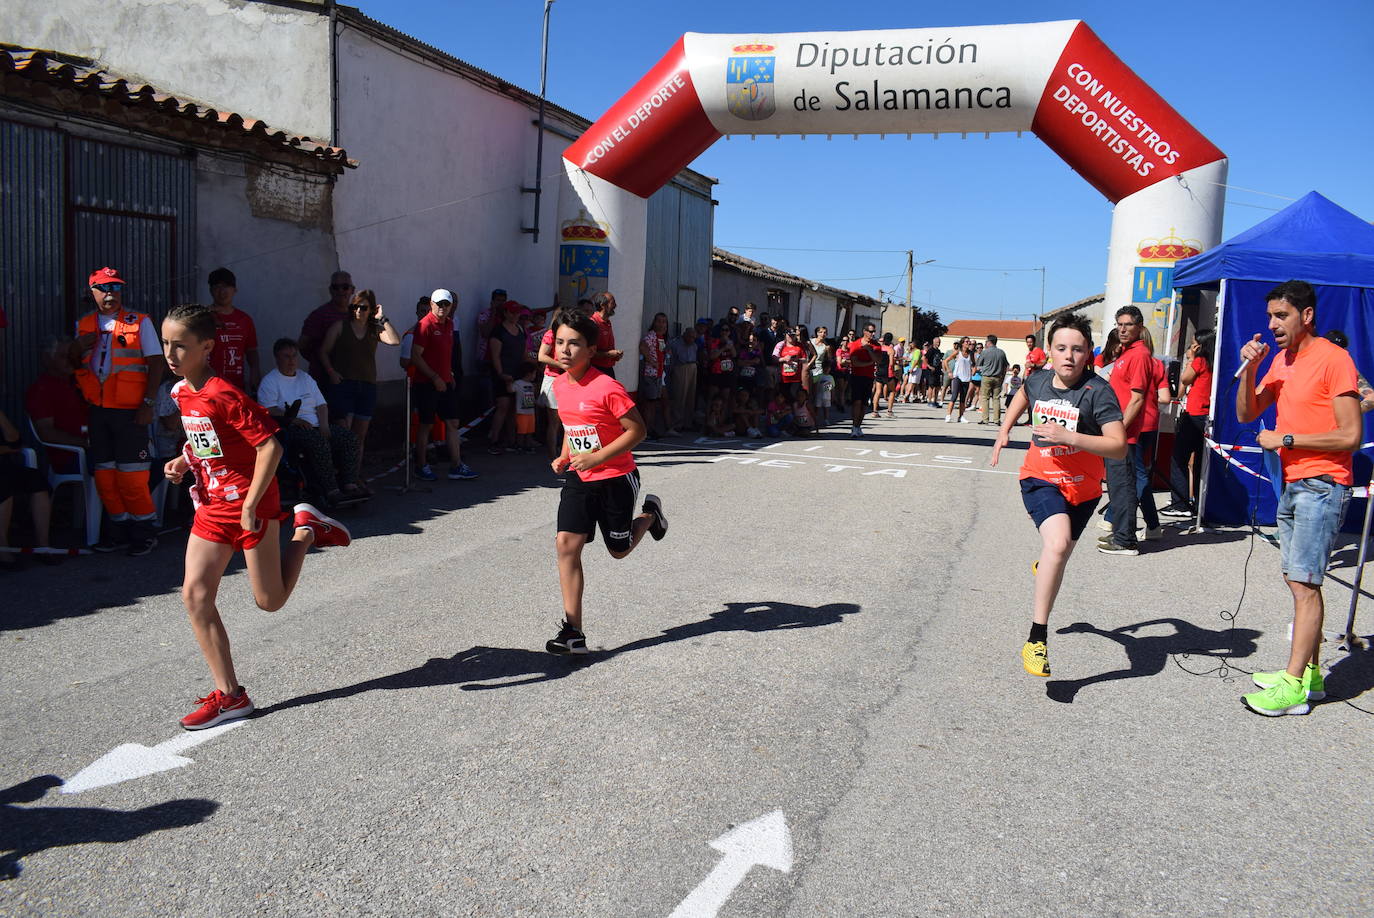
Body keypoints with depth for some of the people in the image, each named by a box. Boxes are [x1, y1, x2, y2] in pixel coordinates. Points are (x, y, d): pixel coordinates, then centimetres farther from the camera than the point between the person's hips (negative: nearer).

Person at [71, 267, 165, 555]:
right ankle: (120, 529, 20)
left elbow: (156, 363, -4)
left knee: (131, 475, -6)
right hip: (98, 410, 5)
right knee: (104, 474, 8)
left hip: (129, 410, -5)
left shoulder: (139, 322, 0)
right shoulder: (84, 325, 13)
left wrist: (148, 403, -12)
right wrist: (77, 347, -2)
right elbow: (73, 364, 21)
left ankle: (145, 531, 7)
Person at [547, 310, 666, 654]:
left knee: (619, 549, 11)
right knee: (567, 544, -9)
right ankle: (573, 631, -5)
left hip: (616, 478, -5)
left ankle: (649, 514, 44)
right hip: (579, 479, 5)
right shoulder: (560, 385, 1)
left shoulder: (607, 387, -21)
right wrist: (564, 457, 3)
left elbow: (637, 430, -18)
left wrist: (595, 458, -23)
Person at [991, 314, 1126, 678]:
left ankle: (1043, 566, 64)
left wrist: (1069, 436, -35)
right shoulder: (1038, 381, -6)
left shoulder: (1097, 391, -18)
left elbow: (1119, 446, -26)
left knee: (1060, 553, 22)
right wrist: (1005, 429, 15)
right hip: (1040, 480, -1)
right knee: (1058, 542, -29)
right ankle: (1037, 638, -25)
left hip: (1082, 487, 1)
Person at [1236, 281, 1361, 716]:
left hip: (1322, 485, -8)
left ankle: (1294, 686, -6)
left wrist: (1286, 439, -14)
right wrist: (1248, 369, -2)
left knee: (1304, 583, -10)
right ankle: (1310, 673, 20)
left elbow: (1351, 435, -16)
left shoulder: (1334, 360, -12)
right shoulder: (1281, 360, 13)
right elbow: (1246, 414, 12)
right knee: (1298, 580, 11)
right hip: (1293, 484, 9)